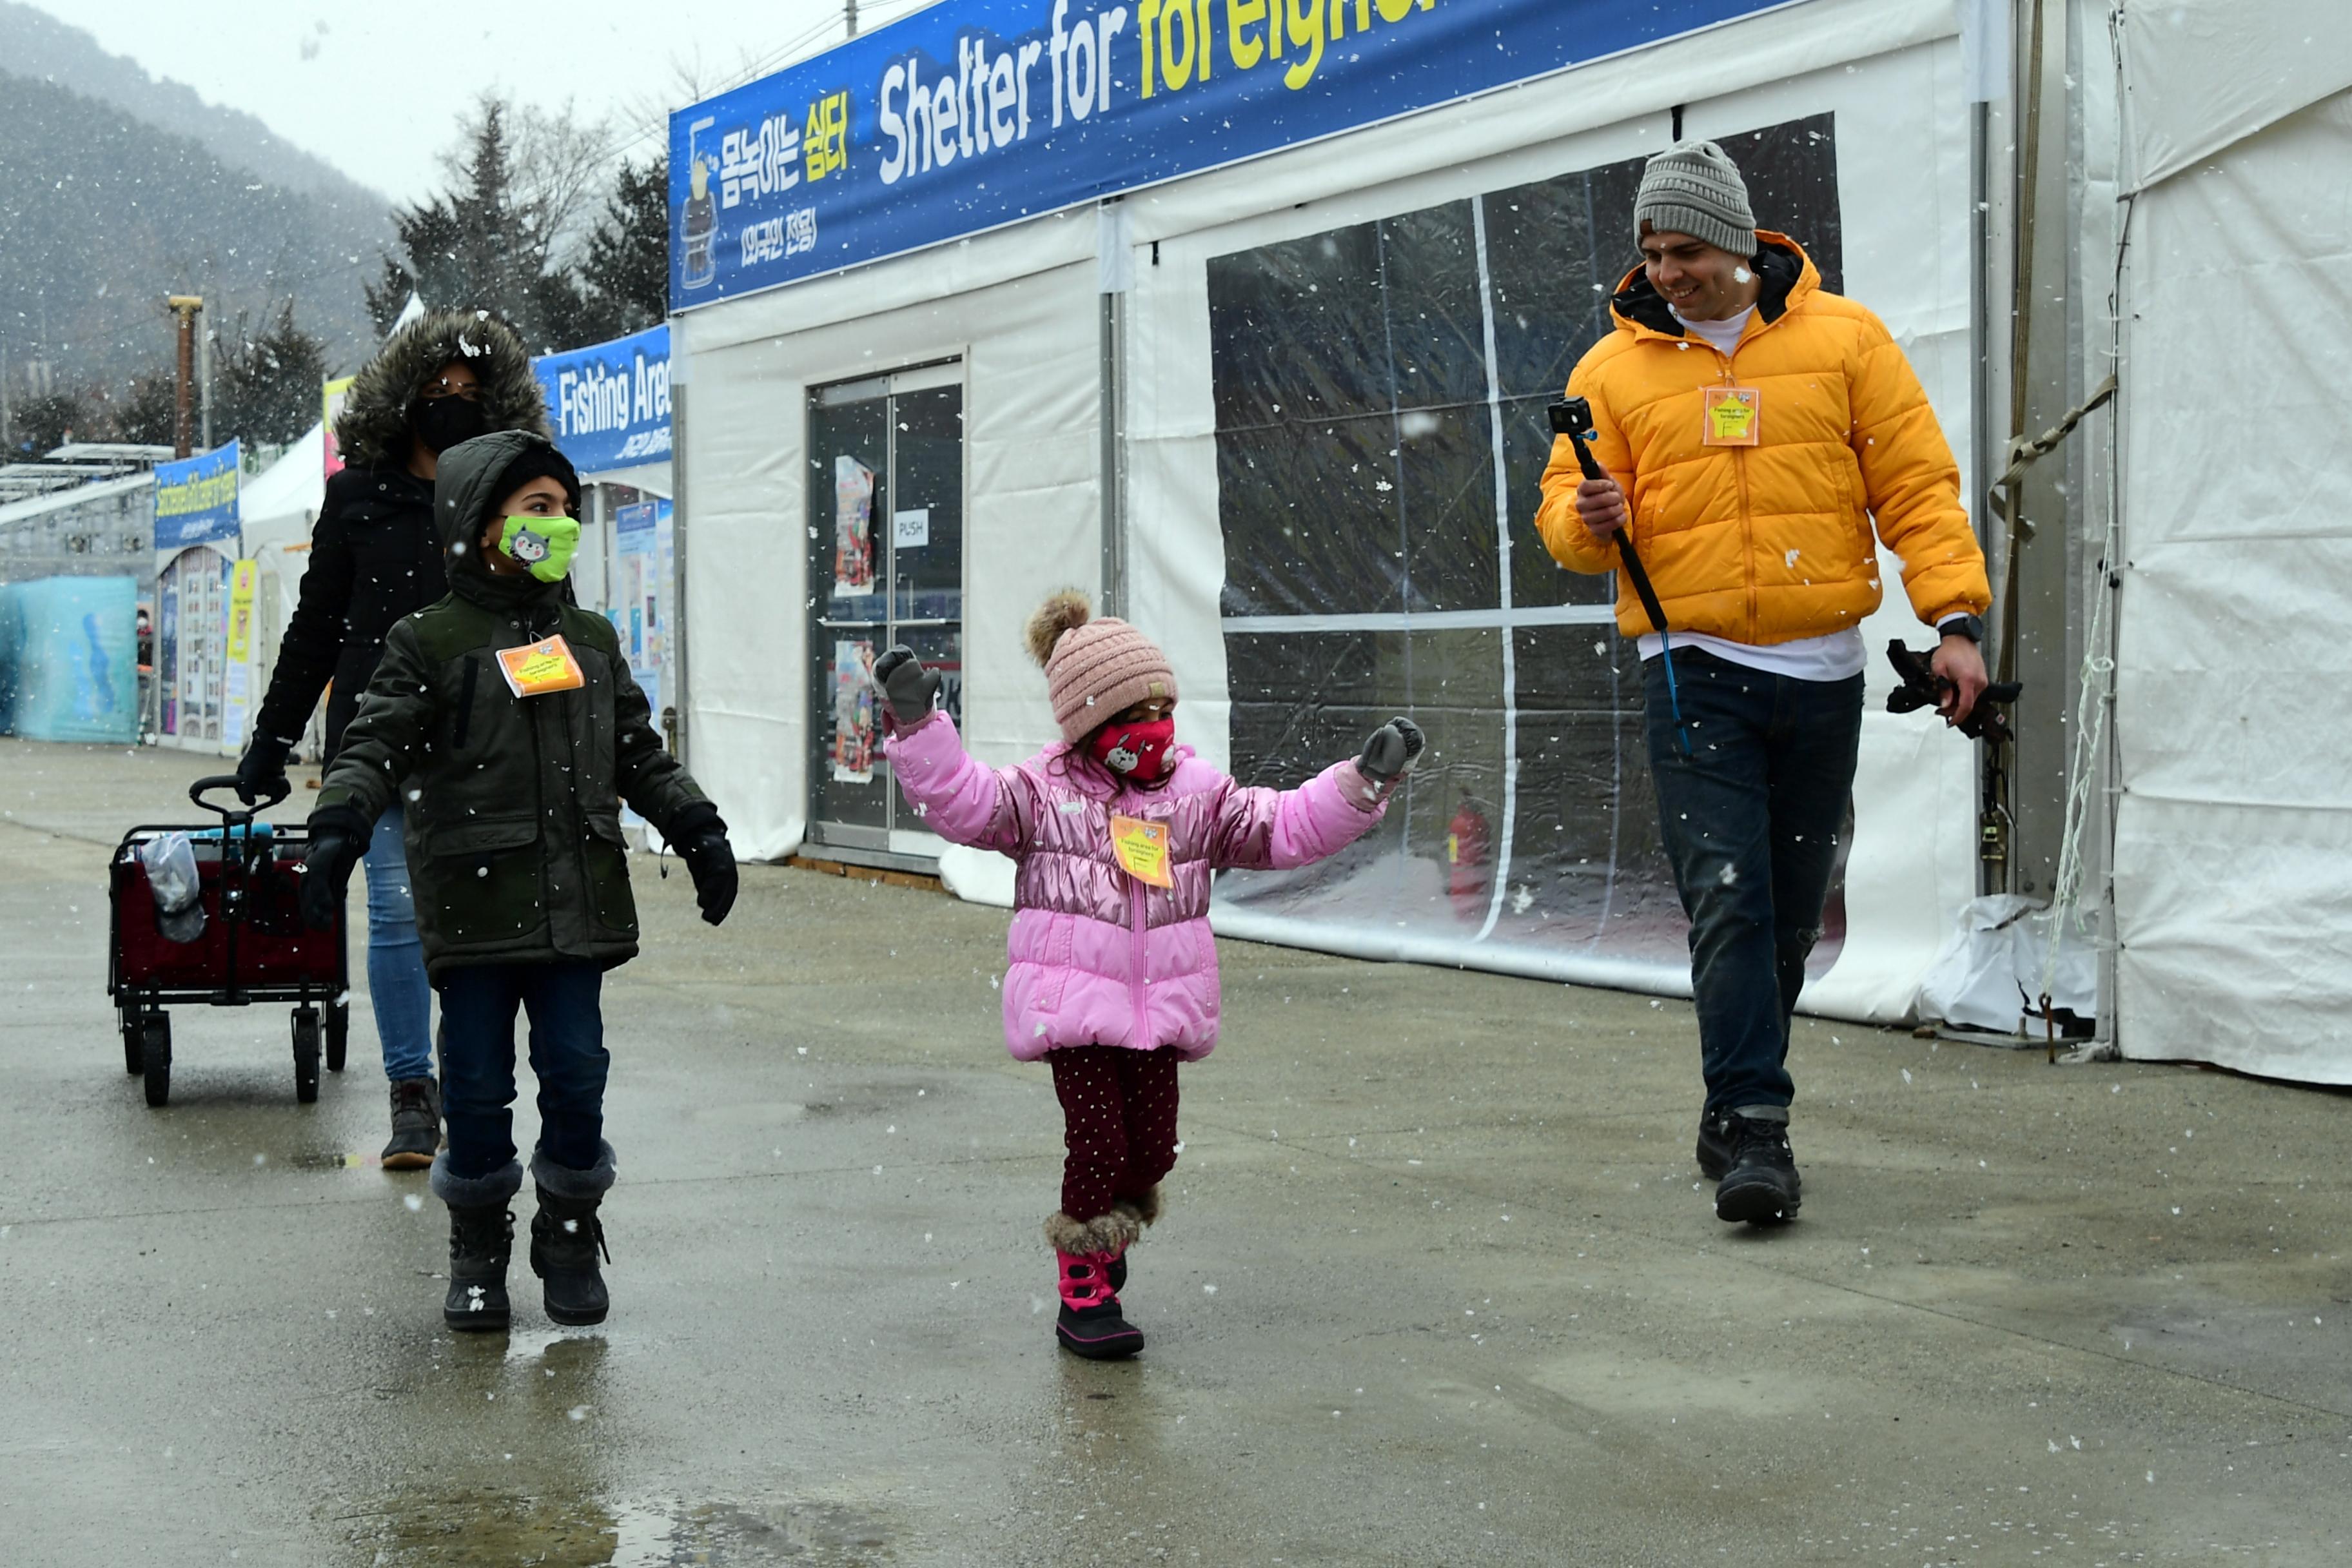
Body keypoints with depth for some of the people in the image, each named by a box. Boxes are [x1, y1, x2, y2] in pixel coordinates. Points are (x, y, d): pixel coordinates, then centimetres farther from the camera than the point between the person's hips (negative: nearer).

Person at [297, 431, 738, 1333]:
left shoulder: (590, 642, 17)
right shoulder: (429, 643, 2)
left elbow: (641, 758, 22)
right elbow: (376, 748, -5)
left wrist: (699, 832, 14)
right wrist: (338, 827, -21)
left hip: (574, 901, 4)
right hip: (473, 902, -3)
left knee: (576, 1073, 2)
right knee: (477, 1082, 1)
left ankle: (570, 1243, 18)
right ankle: (478, 1254, 17)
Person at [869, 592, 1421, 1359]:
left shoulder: (1198, 792, 8)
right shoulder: (1042, 791, -2)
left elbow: (1285, 826, 9)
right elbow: (961, 801, -13)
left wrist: (1364, 779, 0)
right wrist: (918, 725, -26)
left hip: (1162, 1006, 4)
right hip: (1073, 1004, -4)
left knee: (1153, 1145, 6)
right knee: (1099, 1143, -7)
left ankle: (1107, 1238, 36)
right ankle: (1082, 1294, 8)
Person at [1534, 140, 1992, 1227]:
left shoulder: (1842, 339, 5)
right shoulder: (1615, 367, 6)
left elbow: (1918, 485, 3)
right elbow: (1563, 508, 7)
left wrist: (1955, 617, -6)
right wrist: (1590, 519, -17)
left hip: (1821, 669, 1)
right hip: (1694, 668, -1)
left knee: (1790, 912, 9)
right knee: (1727, 903, -12)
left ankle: (1735, 1108, 24)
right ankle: (1752, 1129, -11)